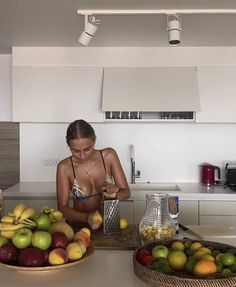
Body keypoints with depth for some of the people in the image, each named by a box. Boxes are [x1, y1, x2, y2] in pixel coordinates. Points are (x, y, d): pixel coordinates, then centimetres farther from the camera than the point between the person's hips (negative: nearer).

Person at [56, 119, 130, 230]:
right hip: (78, 227, 0)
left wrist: (114, 194, -22)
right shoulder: (64, 167, -10)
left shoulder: (109, 156, -6)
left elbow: (126, 192, -1)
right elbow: (62, 208, -8)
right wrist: (86, 217, -25)